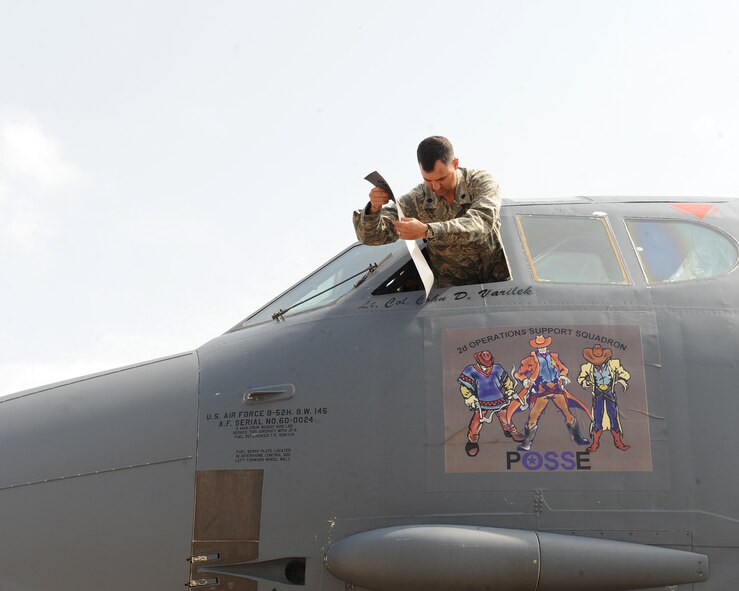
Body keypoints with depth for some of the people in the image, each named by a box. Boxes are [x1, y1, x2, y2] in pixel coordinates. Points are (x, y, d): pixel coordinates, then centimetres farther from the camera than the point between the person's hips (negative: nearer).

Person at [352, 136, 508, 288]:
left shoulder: (482, 182, -9)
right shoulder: (416, 201, -5)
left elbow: (482, 222, -29)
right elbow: (371, 236, -6)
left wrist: (426, 231, -40)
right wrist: (374, 209, -29)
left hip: (499, 276, -2)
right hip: (455, 284, 2)